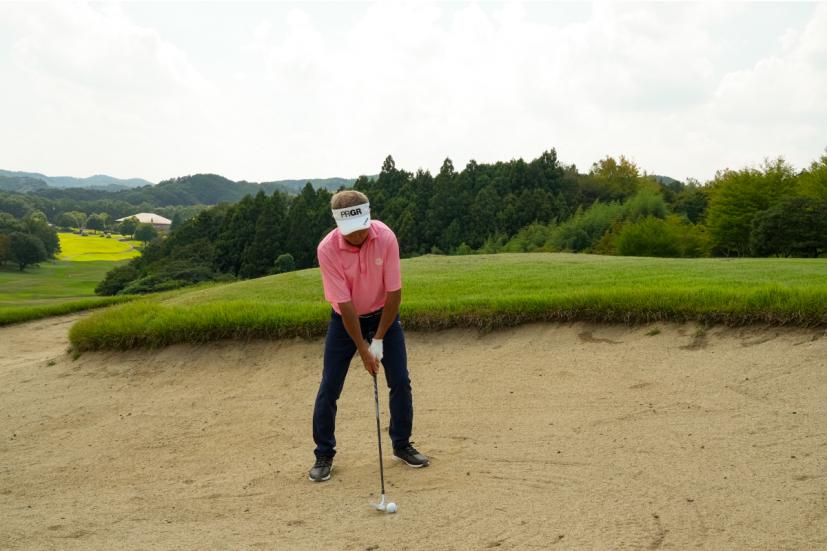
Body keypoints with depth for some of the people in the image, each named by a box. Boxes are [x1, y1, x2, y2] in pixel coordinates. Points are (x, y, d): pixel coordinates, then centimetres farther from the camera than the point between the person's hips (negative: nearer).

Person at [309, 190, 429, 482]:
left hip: (383, 314, 1)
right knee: (329, 387, -4)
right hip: (345, 319, -1)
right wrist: (362, 349, -22)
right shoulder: (327, 249, -28)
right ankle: (324, 455, 11)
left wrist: (379, 340, -17)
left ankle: (401, 444, 18)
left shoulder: (386, 238, -24)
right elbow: (344, 304, -25)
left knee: (400, 382, -1)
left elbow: (393, 292, -18)